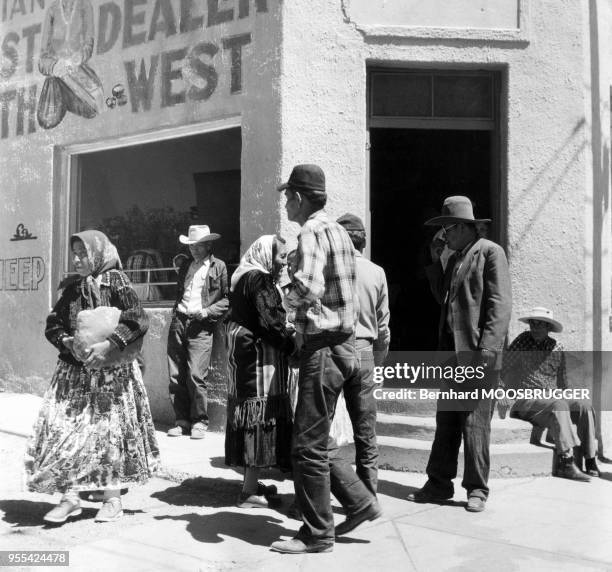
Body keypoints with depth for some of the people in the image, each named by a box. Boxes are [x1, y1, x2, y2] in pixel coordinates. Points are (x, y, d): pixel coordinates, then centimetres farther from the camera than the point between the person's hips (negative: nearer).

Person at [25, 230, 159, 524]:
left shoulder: (115, 281, -6)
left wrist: (109, 345, -22)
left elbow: (138, 319, -15)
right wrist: (66, 341, -7)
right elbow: (53, 323, 13)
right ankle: (70, 496, 11)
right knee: (64, 430, 0)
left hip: (110, 371, -5)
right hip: (73, 369, 5)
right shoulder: (71, 287, 10)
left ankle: (112, 498, 15)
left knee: (110, 429, 2)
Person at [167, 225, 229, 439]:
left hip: (200, 326, -5)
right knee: (175, 376, 2)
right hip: (178, 323, 5)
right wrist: (176, 313, 15)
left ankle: (199, 421, 2)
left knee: (196, 375, -11)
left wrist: (208, 311, -11)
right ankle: (182, 420, 12)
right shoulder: (185, 267, 21)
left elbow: (228, 298, 1)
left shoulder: (219, 267, 4)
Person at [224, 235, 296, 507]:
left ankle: (251, 481, 25)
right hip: (260, 355, -10)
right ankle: (250, 491, 0)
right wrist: (291, 344, -8)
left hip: (241, 355, 10)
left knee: (249, 414, 14)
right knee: (261, 414, -5)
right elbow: (270, 321, -21)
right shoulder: (260, 279, -14)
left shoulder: (241, 278, 15)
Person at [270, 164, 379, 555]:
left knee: (308, 445, 0)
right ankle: (360, 502, 24)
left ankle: (317, 535, 11)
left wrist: (290, 298, -10)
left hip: (323, 347, -10)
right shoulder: (337, 230, 16)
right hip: (341, 342, 10)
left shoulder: (312, 232, -13)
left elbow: (308, 287, -30)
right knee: (318, 438, 18)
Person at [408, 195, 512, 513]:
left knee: (475, 422, -1)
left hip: (478, 354, -7)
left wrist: (486, 350, -19)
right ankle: (439, 484, 18)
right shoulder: (455, 258, 20)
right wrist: (435, 263, 11)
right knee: (446, 419, 10)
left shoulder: (490, 252, -4)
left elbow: (500, 305, -12)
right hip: (452, 352, 7)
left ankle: (476, 489, 11)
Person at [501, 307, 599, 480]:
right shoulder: (523, 341, -1)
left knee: (585, 407, -18)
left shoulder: (557, 348, 10)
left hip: (551, 401, 5)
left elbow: (562, 380, 20)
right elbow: (502, 369, -3)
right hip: (524, 402, -5)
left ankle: (590, 462, -17)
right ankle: (565, 463, -40)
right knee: (558, 406, -33)